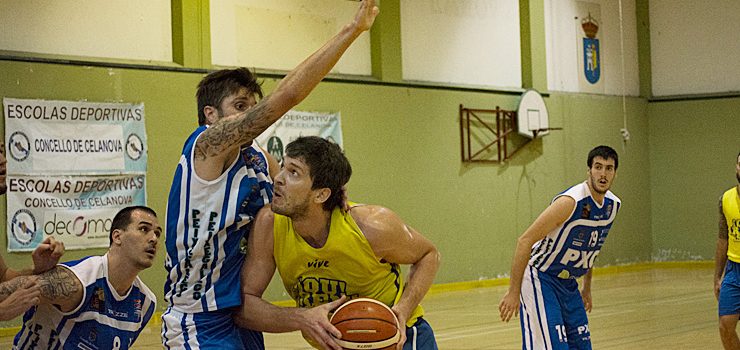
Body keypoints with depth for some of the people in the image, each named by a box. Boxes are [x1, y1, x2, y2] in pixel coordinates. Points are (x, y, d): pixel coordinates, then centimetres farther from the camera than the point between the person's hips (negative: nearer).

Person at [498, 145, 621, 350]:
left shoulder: (613, 205, 2)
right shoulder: (571, 202, -24)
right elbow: (525, 241, -24)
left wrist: (587, 288, 23)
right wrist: (513, 292, -25)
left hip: (568, 284, 8)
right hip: (539, 279, -8)